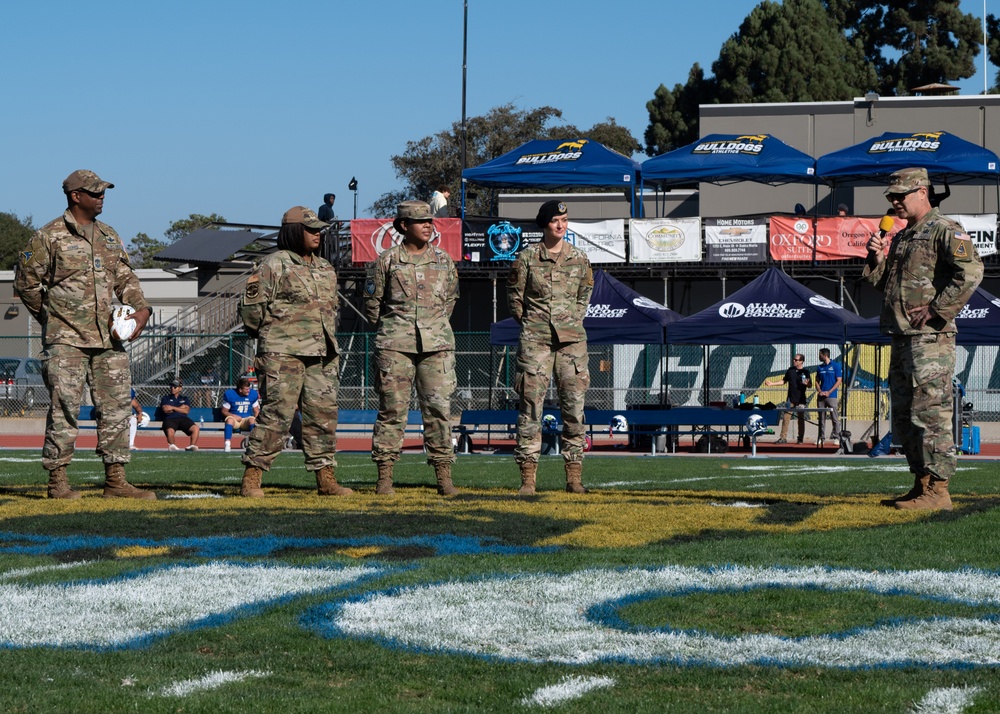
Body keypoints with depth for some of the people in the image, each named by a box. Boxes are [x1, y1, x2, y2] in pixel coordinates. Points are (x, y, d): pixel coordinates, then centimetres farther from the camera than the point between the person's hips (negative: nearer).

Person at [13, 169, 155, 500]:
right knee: (64, 408, -6)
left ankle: (115, 481, 8)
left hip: (108, 338, 6)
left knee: (116, 406, 3)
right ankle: (58, 481, 0)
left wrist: (140, 308, 0)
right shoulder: (48, 237, -3)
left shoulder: (110, 236, 16)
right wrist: (52, 317, 5)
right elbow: (26, 283, 0)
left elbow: (125, 278, 16)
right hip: (66, 339, -6)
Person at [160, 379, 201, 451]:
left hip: (183, 418, 2)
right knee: (170, 431, -38)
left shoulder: (184, 398, 20)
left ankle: (192, 446, -20)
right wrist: (180, 408, 5)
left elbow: (186, 411, 3)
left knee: (196, 428, -27)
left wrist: (173, 408, 0)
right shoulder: (166, 398, 19)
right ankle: (172, 446, -13)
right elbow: (165, 410, -1)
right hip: (170, 419, -2)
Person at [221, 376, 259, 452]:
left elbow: (256, 411, 10)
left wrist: (256, 417, -12)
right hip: (235, 418, -1)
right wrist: (233, 415, -16)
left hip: (247, 418, 1)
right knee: (229, 420, -36)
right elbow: (224, 411, 3)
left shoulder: (253, 394, 1)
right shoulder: (229, 394, -5)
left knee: (252, 420, -34)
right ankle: (227, 444, -38)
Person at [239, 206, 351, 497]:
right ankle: (251, 479, -4)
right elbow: (251, 313, -1)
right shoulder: (274, 265, -4)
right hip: (284, 353, -7)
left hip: (322, 354, 7)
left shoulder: (326, 269, 19)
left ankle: (326, 479, 12)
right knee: (276, 414, -9)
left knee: (324, 414, 6)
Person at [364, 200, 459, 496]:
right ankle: (384, 476, 2)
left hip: (437, 343, 2)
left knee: (439, 408, -1)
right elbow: (372, 303, 9)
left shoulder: (444, 260, 10)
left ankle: (443, 476, 4)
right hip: (395, 346, -2)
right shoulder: (386, 261, 2)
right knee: (392, 408, -2)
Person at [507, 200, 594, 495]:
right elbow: (514, 295, 9)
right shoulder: (527, 258, 1)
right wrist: (530, 325, 8)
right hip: (535, 339, -2)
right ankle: (527, 477, -3)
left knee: (574, 405, 2)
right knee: (531, 405, -4)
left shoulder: (579, 258, 8)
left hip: (572, 338, 2)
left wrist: (574, 321, 13)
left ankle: (574, 477, 7)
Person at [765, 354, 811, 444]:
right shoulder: (790, 370, 8)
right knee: (785, 418, -1)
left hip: (800, 400, -4)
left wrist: (806, 383, -25)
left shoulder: (805, 372, -3)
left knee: (801, 419, 4)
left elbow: (810, 385, -2)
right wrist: (772, 383, 9)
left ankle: (800, 439, 12)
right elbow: (784, 381, 17)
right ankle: (783, 438, 1)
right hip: (791, 399, 4)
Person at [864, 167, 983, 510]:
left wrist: (937, 309, -20)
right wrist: (878, 261, 8)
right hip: (902, 340, 10)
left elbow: (971, 270, -21)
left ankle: (938, 491, -11)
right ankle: (922, 485, 18)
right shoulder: (901, 237, 21)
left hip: (930, 340, -10)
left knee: (930, 414, -12)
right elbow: (888, 286, 27)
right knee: (903, 418, 12)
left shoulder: (944, 230, -7)